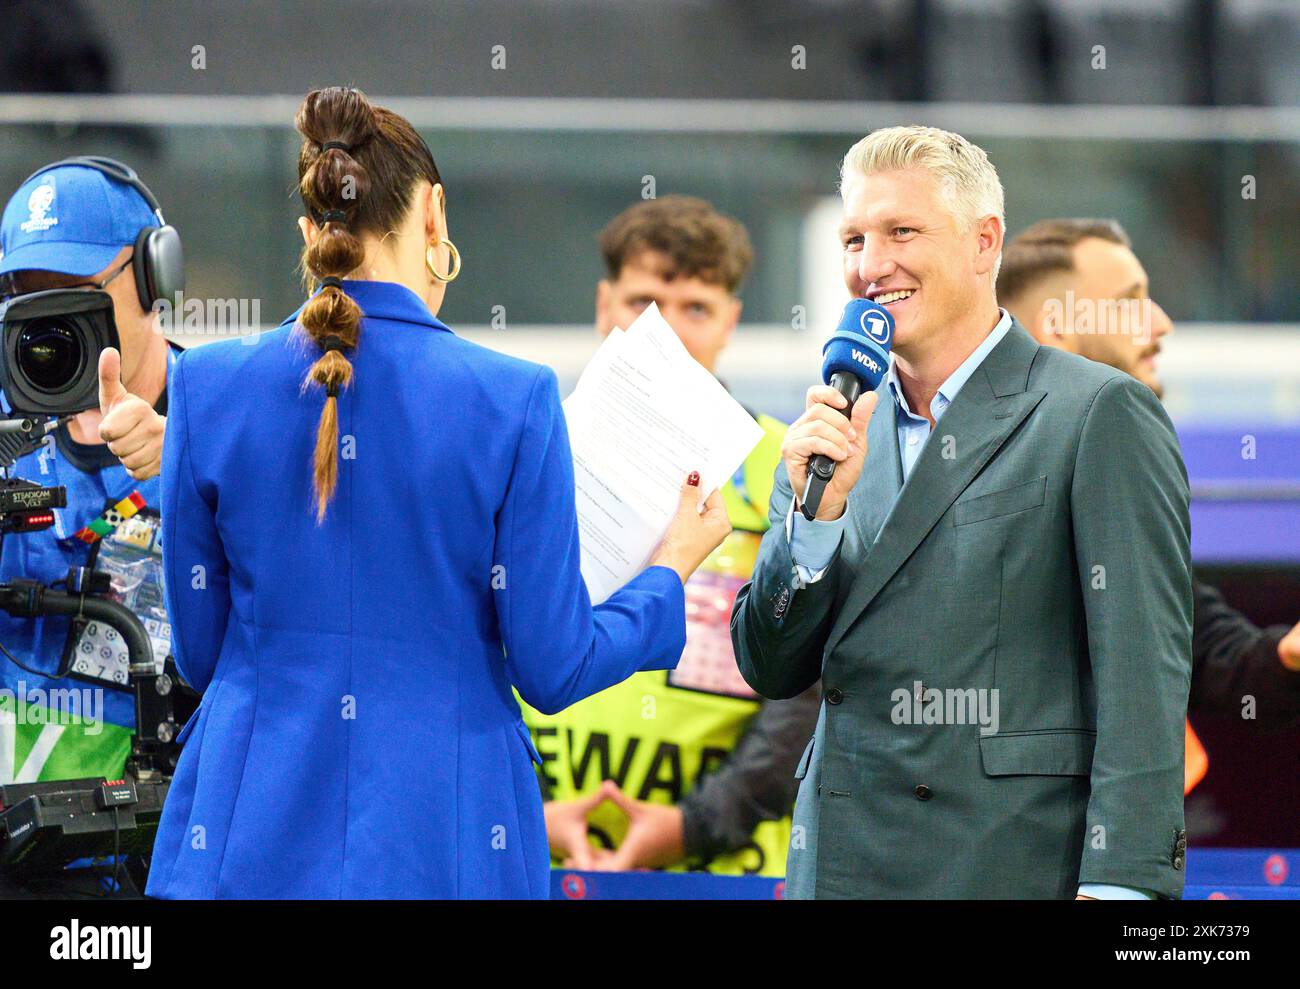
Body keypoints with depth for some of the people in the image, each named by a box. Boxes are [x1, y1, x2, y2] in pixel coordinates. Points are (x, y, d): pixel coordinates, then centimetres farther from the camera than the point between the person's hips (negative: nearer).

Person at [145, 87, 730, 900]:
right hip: (441, 847, -2)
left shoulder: (209, 386, -2)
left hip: (250, 848, 2)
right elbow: (552, 668, -4)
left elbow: (199, 652, 6)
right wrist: (672, 569, 13)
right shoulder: (512, 401, -8)